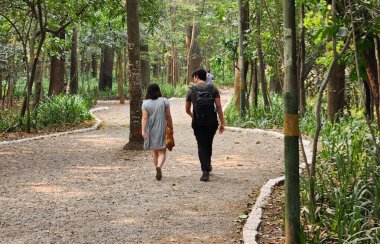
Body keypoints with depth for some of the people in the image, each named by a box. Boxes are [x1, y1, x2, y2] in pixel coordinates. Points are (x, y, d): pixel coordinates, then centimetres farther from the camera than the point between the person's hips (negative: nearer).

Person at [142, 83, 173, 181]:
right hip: (161, 130, -2)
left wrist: (143, 130, -12)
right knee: (162, 152, -1)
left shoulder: (145, 103, -3)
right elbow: (168, 117, -2)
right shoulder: (164, 101, -3)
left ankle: (159, 171, 21)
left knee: (154, 152, 16)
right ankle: (159, 166, -28)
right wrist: (171, 128, 8)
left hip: (151, 131, 2)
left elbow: (144, 118, -9)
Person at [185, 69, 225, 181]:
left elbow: (187, 110, 8)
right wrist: (222, 123, -1)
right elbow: (219, 107, -5)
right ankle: (208, 165, 37)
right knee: (208, 144, 21)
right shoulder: (213, 88, 1)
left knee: (201, 146, 3)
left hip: (198, 122, -1)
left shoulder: (191, 90, 1)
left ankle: (205, 171, -8)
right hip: (211, 122, 2)